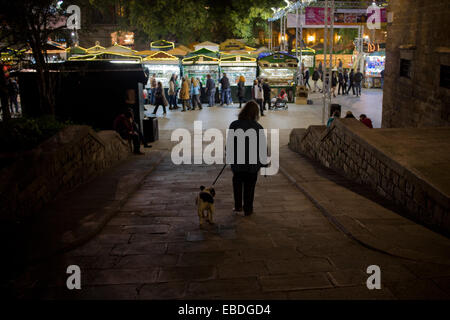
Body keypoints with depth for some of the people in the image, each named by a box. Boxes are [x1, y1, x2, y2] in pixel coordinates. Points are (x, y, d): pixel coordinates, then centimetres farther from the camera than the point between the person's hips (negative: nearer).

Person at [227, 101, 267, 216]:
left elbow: (229, 143, -1)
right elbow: (263, 146, -6)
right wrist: (263, 162, 6)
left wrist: (228, 157, 14)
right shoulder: (258, 127, -12)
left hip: (237, 162, 1)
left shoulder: (234, 125, -9)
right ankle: (248, 209, 24)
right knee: (249, 186, 13)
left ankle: (238, 207, 25)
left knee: (237, 182, 22)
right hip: (252, 163, -1)